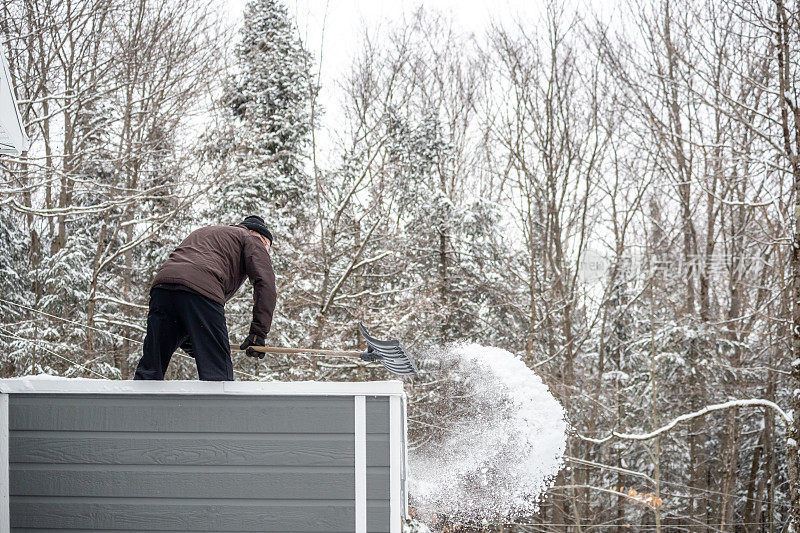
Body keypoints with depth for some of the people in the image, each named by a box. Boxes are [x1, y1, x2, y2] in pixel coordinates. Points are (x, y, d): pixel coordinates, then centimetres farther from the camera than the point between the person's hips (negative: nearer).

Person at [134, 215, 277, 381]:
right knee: (218, 375, -5)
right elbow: (265, 283, 6)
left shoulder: (202, 232, 42)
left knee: (149, 371, 9)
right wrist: (259, 332, 3)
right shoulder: (251, 238, 23)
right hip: (202, 291, -6)